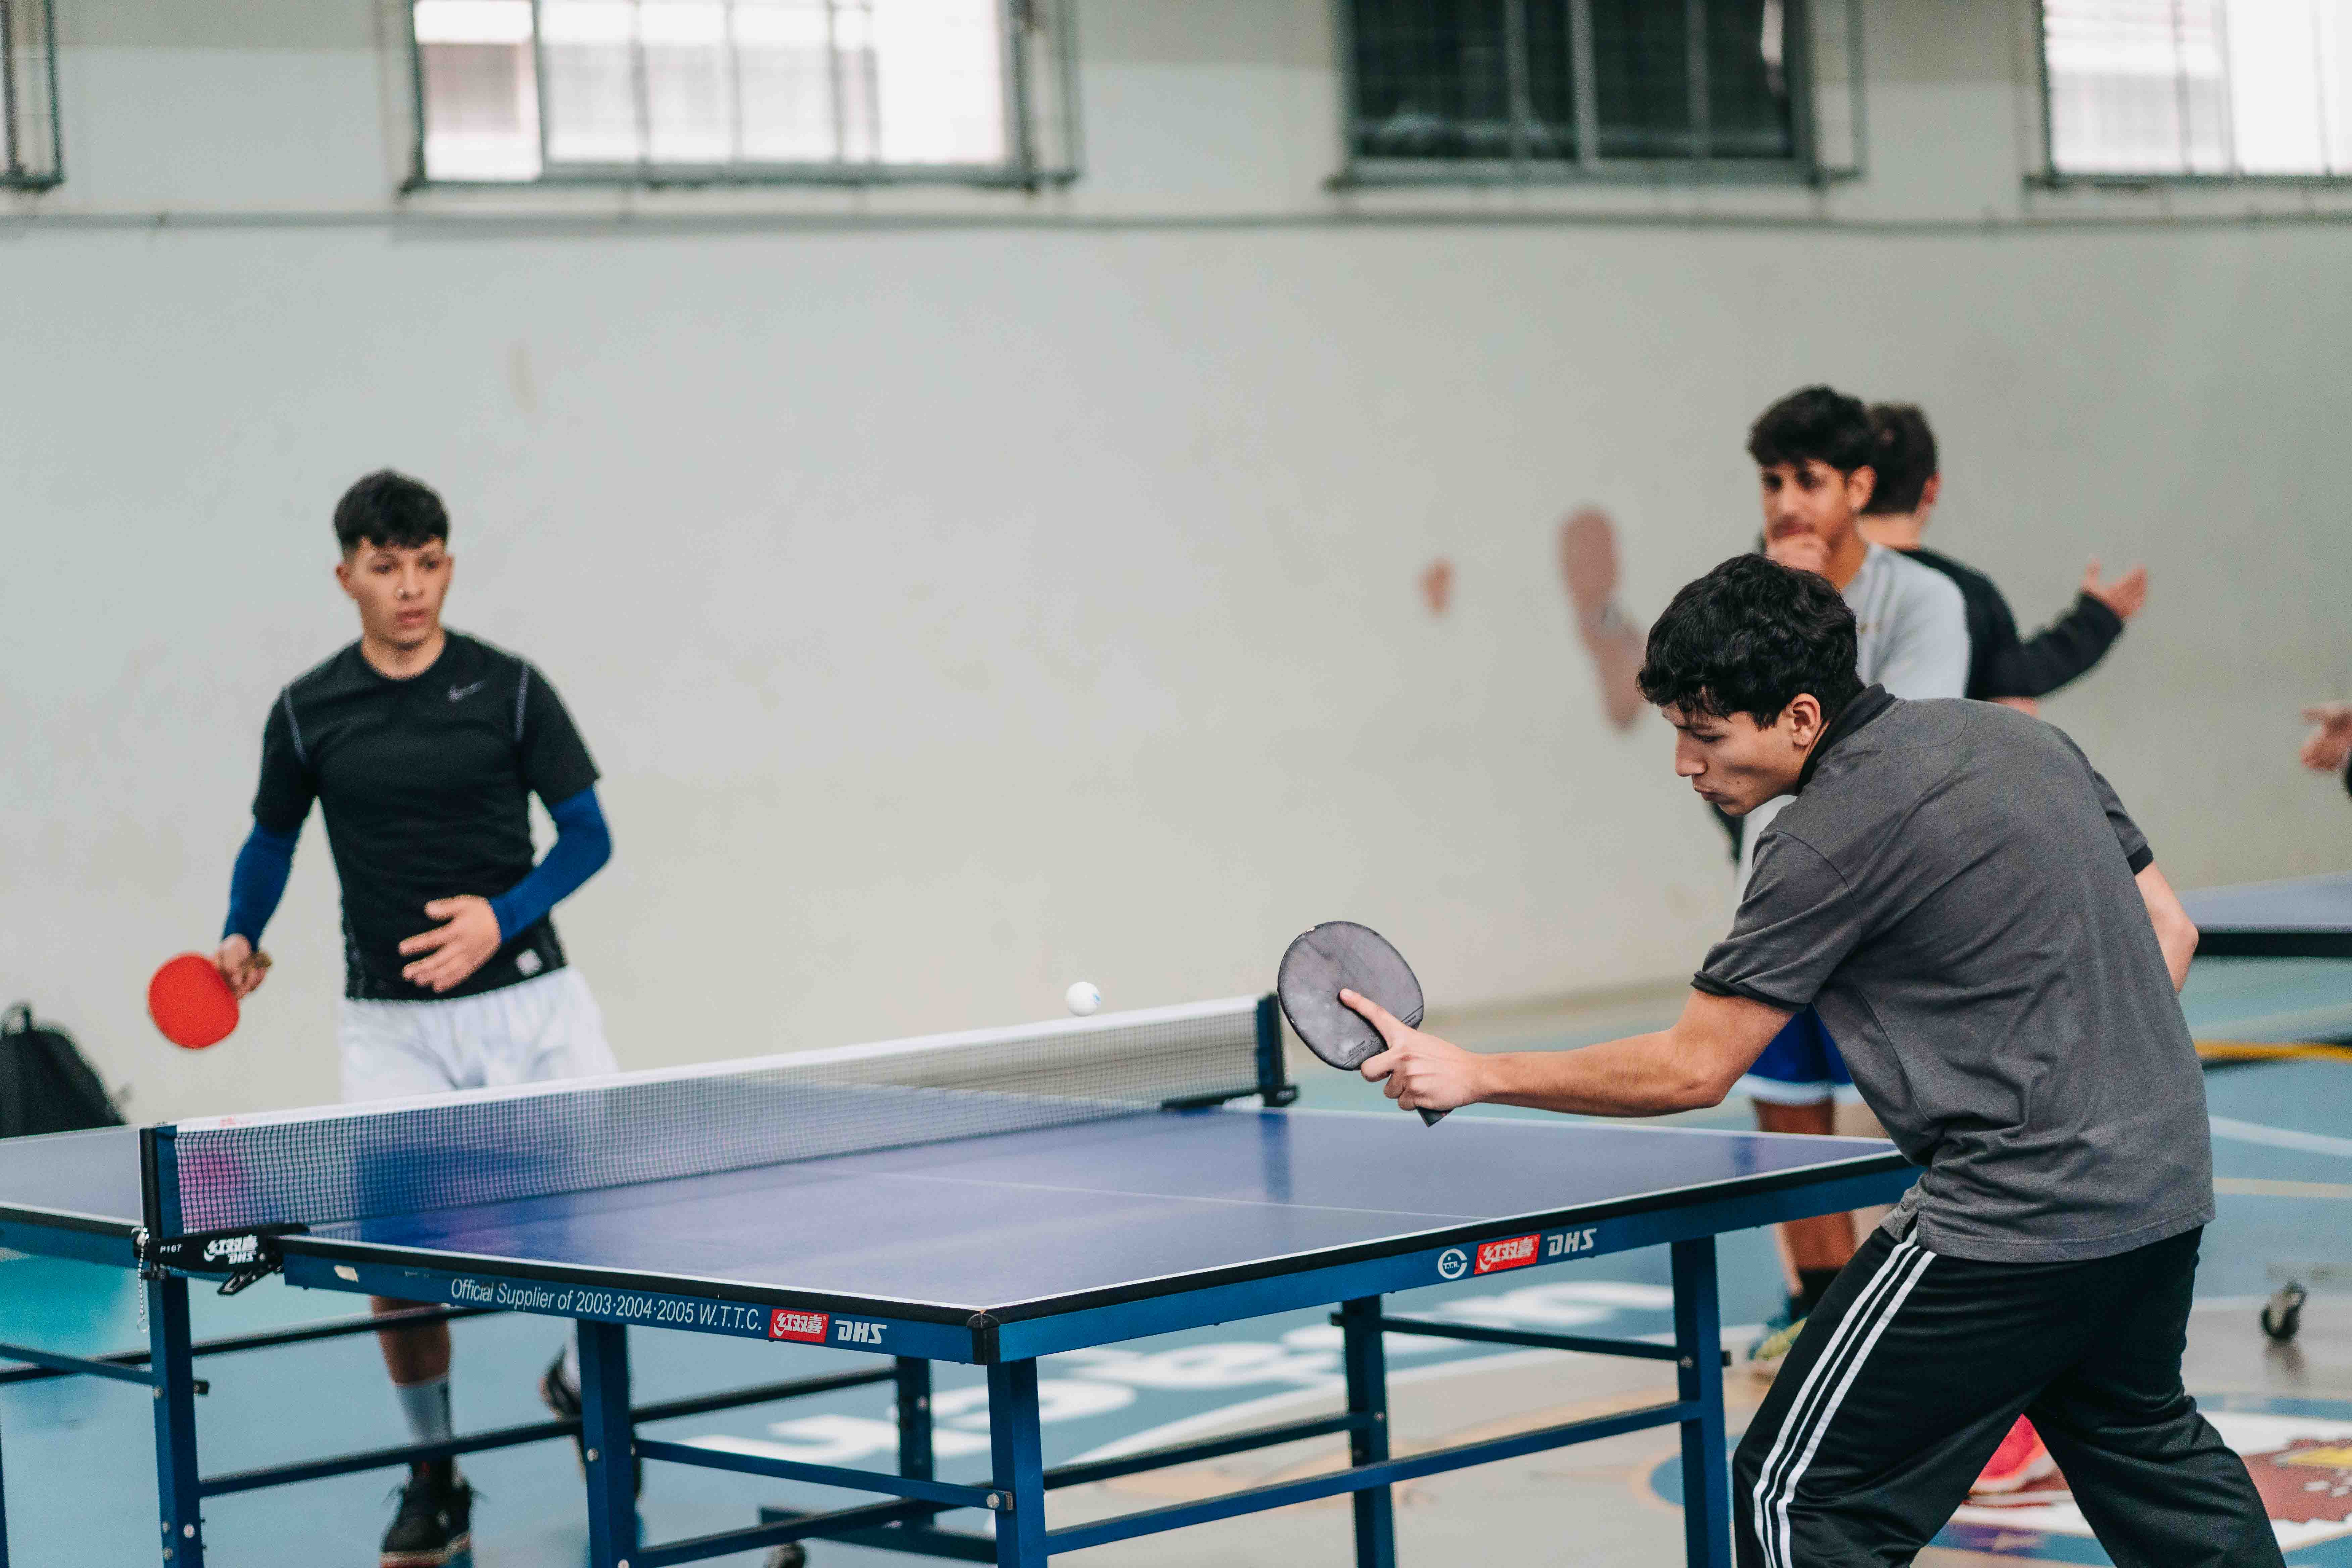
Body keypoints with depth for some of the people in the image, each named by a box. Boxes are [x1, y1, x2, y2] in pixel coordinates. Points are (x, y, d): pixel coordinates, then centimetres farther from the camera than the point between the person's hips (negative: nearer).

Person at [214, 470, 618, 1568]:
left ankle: (582, 1380, 27)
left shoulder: (510, 690, -2)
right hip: (391, 1023, 1)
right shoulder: (307, 714, 2)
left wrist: (503, 917, -15)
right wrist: (242, 940, 1)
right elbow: (272, 840, 17)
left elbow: (587, 835, 0)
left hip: (525, 997, 0)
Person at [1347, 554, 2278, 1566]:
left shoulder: (1831, 841, -16)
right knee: (2145, 1446, 30)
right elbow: (2168, 929, 15)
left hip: (2014, 1219, -9)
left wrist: (1474, 1076, -6)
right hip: (2168, 1190, 9)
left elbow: (1690, 1072, -12)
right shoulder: (2016, 736, 8)